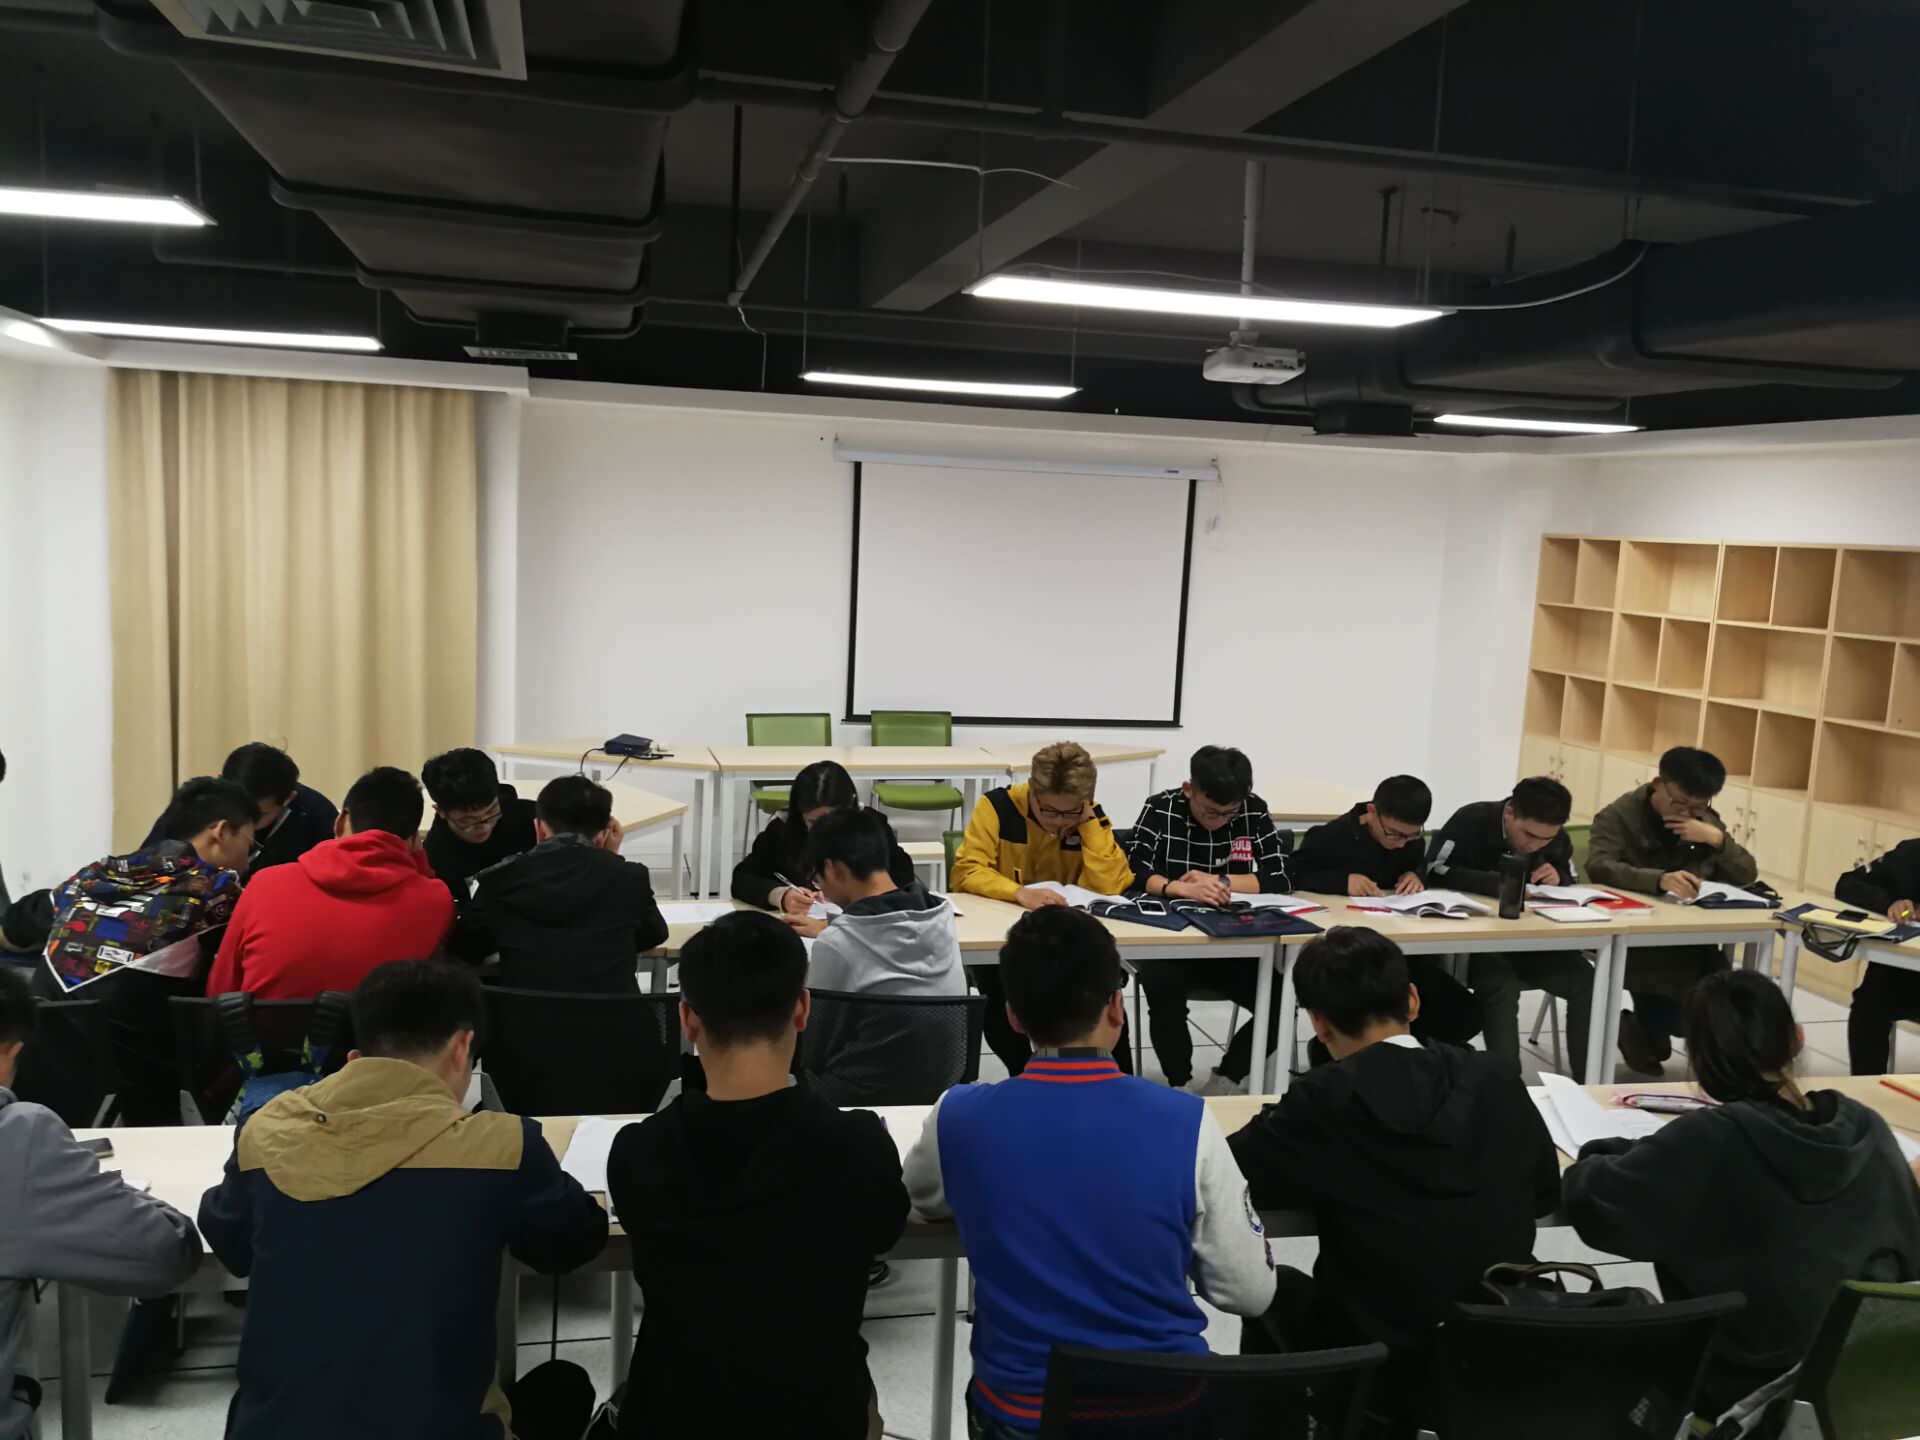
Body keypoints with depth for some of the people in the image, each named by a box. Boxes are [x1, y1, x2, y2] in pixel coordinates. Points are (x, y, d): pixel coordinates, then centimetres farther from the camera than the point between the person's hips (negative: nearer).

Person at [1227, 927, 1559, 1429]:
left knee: (1275, 1290, 26)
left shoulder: (1326, 1097, -17)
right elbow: (1548, 1192, 8)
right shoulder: (1495, 1078, -6)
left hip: (1379, 1369, -4)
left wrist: (1284, 1122, 8)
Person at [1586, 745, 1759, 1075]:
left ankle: (1647, 1030, 14)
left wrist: (1718, 840, -11)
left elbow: (1747, 876, 8)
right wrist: (1659, 879, -40)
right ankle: (1643, 1029, 11)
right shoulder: (1619, 816, -6)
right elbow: (1599, 867, -24)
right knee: (1669, 1009, -27)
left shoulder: (1706, 821, 12)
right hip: (1631, 937, -5)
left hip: (1691, 940, 6)